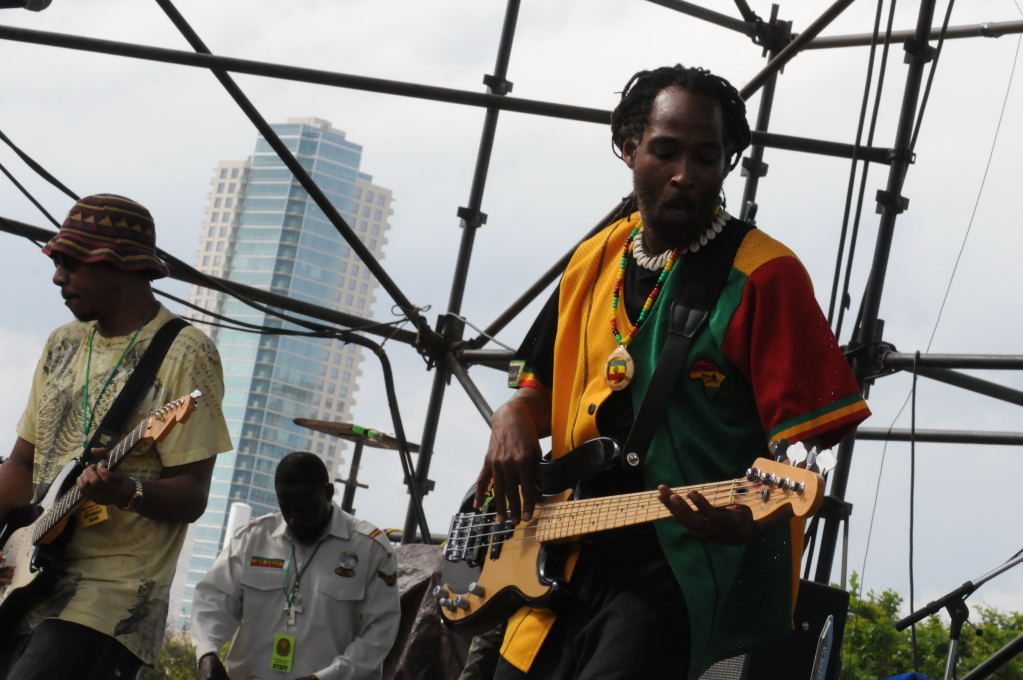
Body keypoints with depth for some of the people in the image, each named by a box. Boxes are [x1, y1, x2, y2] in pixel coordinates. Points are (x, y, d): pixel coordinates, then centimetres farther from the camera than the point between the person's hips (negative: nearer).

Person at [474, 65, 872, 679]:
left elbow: (804, 438, -12)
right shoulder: (594, 261, 12)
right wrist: (515, 418, 4)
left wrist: (750, 516, -31)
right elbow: (541, 379, 26)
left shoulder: (763, 276, -8)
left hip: (685, 568, -6)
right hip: (569, 562, 7)